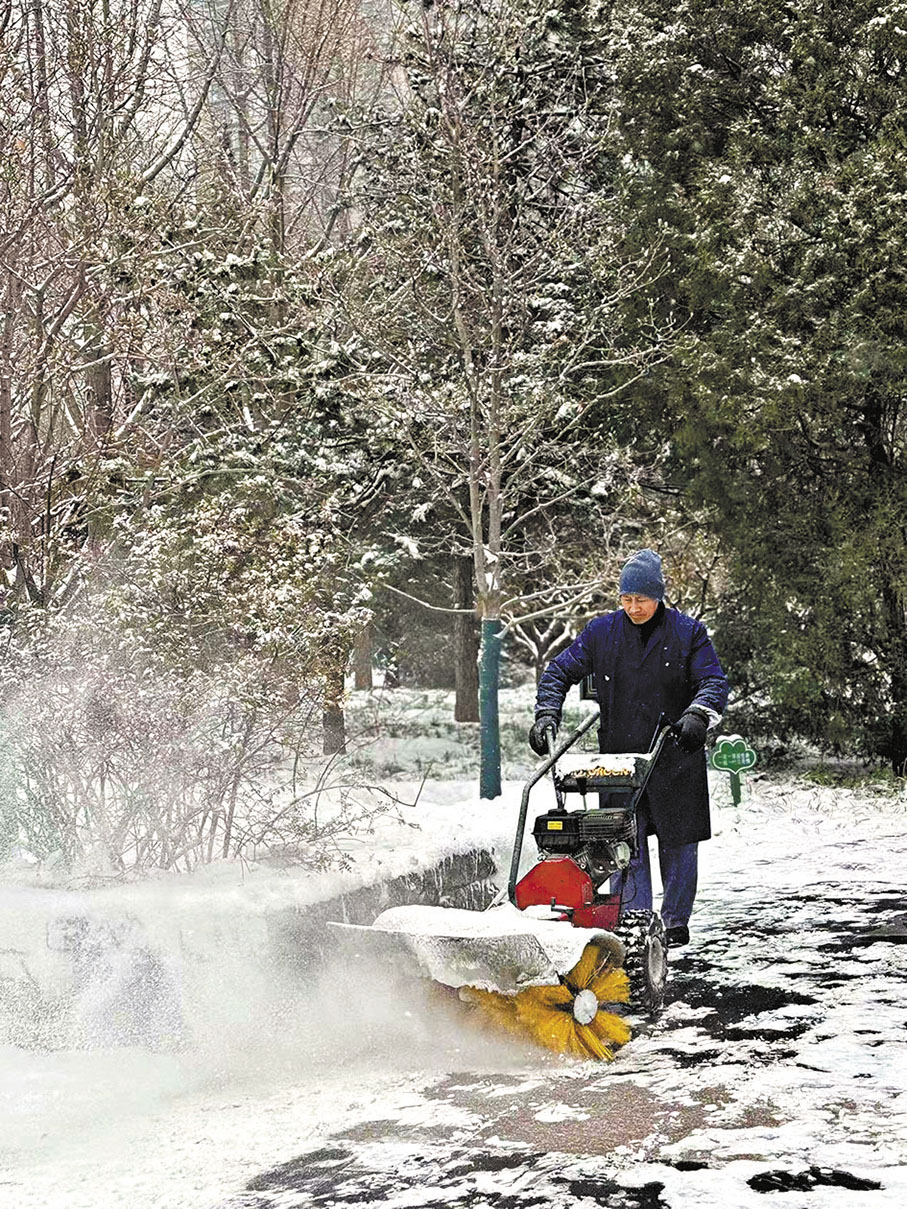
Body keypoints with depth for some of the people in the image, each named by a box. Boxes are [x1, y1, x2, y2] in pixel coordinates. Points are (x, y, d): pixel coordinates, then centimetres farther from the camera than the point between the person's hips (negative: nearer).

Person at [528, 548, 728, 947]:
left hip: (675, 756, -1)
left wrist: (697, 715, -24)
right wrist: (547, 714, -8)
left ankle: (675, 921, 16)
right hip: (619, 757, 1)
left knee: (678, 842, 5)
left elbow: (713, 681, -5)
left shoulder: (687, 632, -2)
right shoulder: (601, 632, 3)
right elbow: (561, 671, 7)